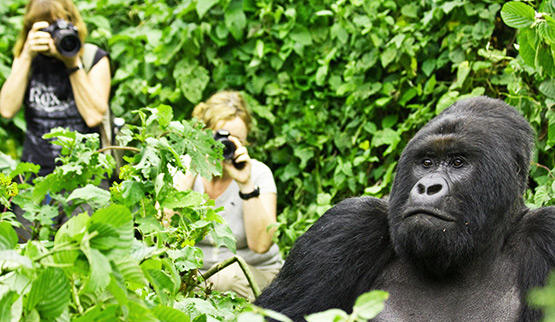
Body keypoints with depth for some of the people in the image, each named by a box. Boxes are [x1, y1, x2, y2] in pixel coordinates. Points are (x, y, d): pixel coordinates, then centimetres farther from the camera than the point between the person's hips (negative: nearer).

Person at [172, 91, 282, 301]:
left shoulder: (258, 173, -8)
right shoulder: (181, 171, -4)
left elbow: (261, 244, -20)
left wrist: (246, 184, -25)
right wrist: (191, 173, -21)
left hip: (257, 275, 0)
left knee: (231, 277, -33)